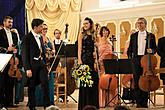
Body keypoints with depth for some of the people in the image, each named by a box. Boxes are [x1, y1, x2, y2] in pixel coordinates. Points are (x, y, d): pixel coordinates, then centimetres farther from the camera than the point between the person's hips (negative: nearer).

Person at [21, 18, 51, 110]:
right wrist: (27, 69, -16)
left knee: (45, 83, -5)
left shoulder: (40, 37, 14)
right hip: (32, 65, -6)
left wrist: (45, 64, 15)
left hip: (41, 64, 6)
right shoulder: (27, 38, -9)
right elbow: (24, 55, -12)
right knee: (32, 87, 3)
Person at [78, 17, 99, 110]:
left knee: (94, 81, 3)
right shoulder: (82, 35, 4)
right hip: (84, 59, -3)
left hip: (93, 60, 3)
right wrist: (79, 60, -13)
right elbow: (79, 49, -2)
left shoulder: (94, 36, 12)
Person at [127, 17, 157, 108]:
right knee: (137, 82, 0)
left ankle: (144, 102, 6)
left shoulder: (151, 36, 7)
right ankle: (138, 102, 4)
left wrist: (151, 51, -12)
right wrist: (130, 59, 5)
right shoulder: (133, 36, 12)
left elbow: (155, 48, 9)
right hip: (136, 60, 1)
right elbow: (130, 49, 14)